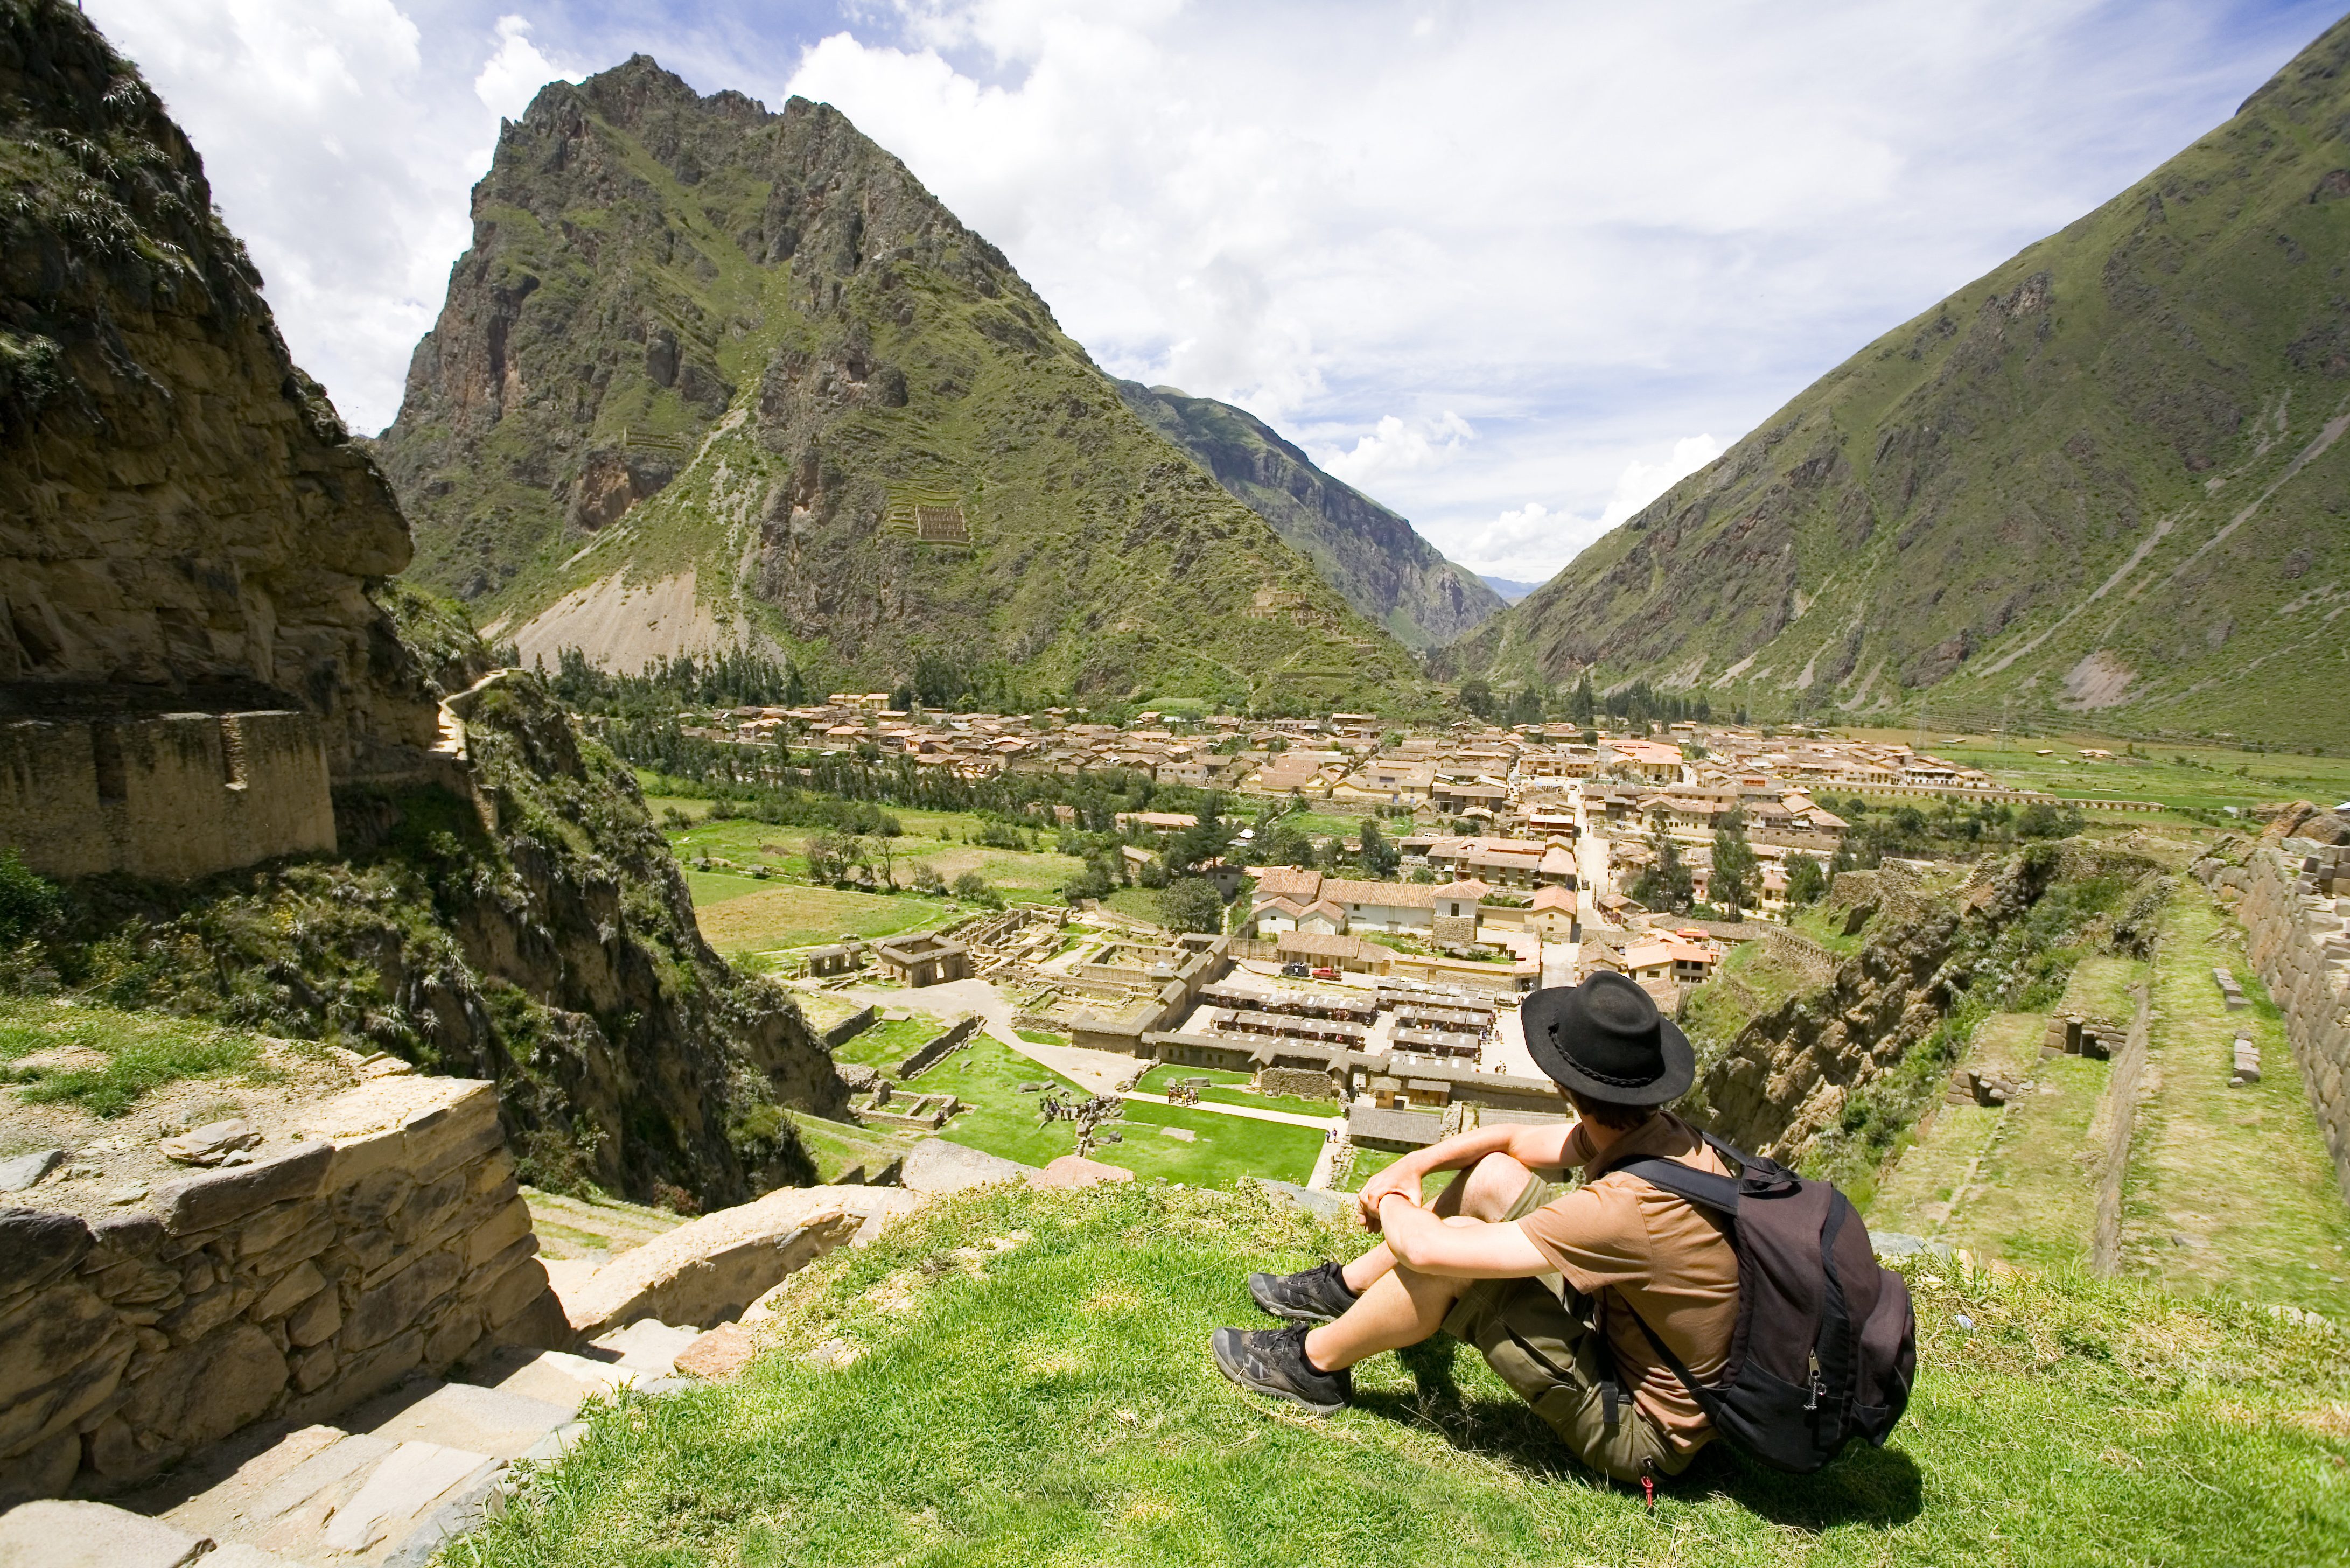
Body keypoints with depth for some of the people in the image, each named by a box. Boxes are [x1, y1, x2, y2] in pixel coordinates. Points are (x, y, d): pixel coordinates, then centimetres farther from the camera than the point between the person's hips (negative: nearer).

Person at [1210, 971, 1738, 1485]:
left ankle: (1314, 1364, 3)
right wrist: (1410, 1166, -5)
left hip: (1643, 1432, -8)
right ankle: (1347, 1288, 17)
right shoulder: (1660, 1133, -10)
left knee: (1447, 1256, -22)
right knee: (1493, 1175, -1)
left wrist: (1389, 1201, -10)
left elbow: (1425, 1248, -33)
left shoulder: (1627, 1208, -36)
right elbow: (1517, 1139, 6)